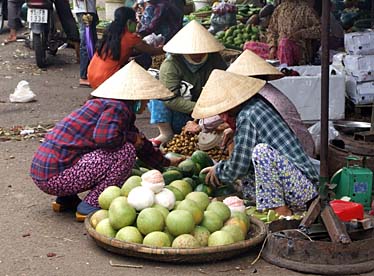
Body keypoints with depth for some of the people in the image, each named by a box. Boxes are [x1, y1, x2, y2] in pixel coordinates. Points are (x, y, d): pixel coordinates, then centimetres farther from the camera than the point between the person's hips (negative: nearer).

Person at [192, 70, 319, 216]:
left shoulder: (246, 116, -17)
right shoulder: (258, 105, 13)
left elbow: (238, 169, -13)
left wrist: (218, 171, 6)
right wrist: (219, 169, 20)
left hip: (302, 190, -10)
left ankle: (280, 210, -17)